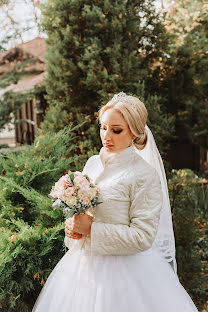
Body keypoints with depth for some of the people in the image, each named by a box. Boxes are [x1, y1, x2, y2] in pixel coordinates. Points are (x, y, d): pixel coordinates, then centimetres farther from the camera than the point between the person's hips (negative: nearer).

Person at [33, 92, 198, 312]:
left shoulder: (145, 174, -16)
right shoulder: (92, 163, 4)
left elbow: (143, 236, -18)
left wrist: (92, 229, -20)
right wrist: (73, 226, -5)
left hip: (123, 268, -6)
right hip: (83, 264, 6)